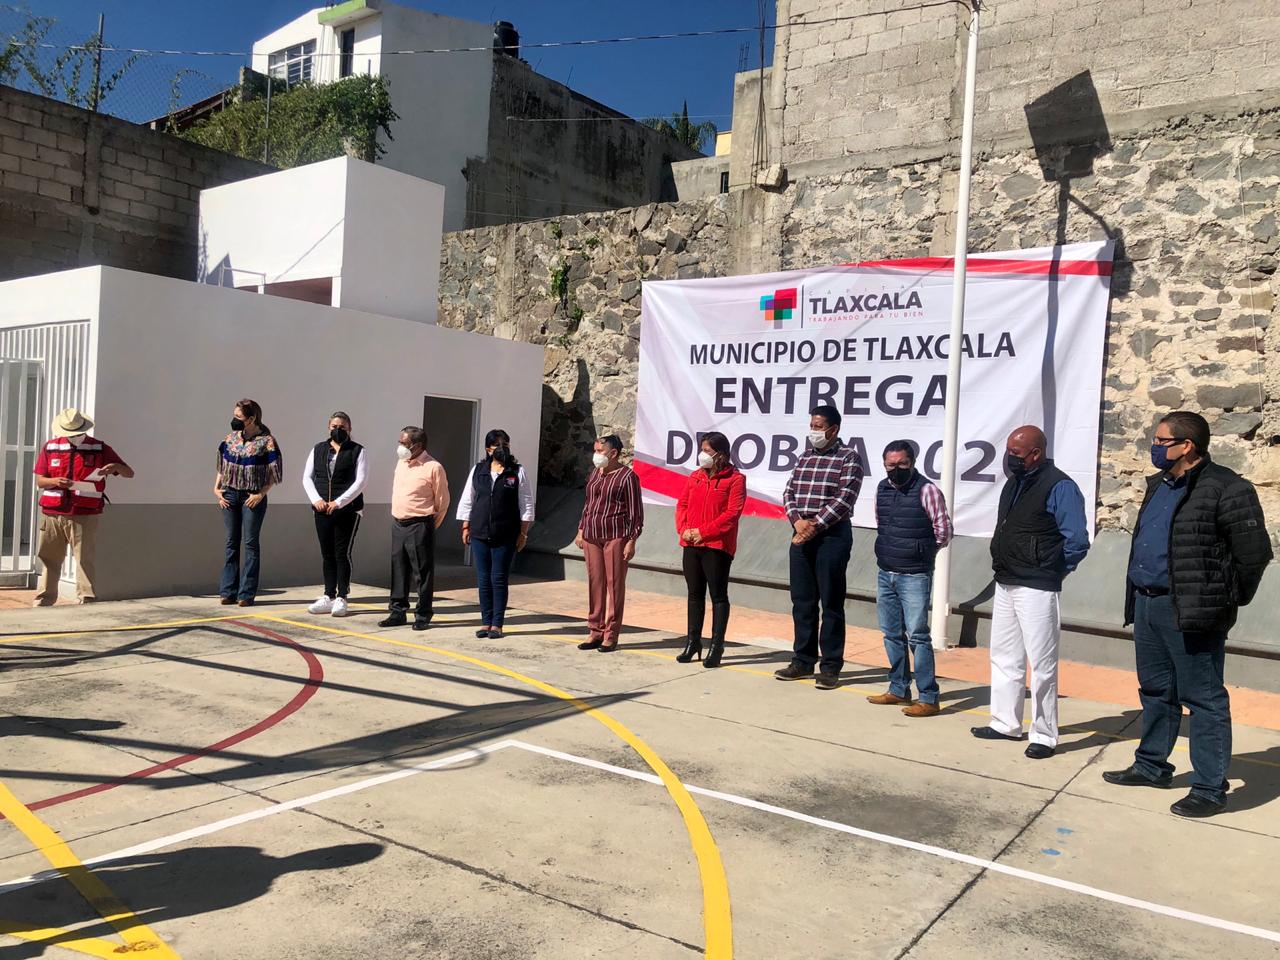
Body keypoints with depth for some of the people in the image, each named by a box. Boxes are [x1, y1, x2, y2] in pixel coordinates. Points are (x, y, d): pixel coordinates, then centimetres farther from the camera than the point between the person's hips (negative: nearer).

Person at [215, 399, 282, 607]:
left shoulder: (266, 441, -7)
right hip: (230, 495, 5)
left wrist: (261, 494, -15)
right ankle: (229, 591, 12)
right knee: (231, 542, 8)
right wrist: (216, 488, 5)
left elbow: (273, 474, -6)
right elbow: (222, 466, 16)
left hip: (252, 498, -5)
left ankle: (247, 594, 3)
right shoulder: (231, 438, 8)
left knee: (250, 543, -1)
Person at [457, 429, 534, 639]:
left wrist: (523, 533, -3)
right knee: (483, 579, 7)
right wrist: (465, 527, 8)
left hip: (505, 536, -3)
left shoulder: (517, 472, 0)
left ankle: (497, 624, 8)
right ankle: (485, 622, 16)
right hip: (479, 534, 3)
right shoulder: (478, 470, 7)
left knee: (499, 579, 0)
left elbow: (526, 504, 0)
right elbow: (467, 500, 12)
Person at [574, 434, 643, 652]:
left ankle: (610, 636, 6)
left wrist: (631, 541, -11)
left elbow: (635, 512, -7)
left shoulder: (627, 476, -7)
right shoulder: (595, 473, 15)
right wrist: (581, 530, 17)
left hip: (615, 537, -7)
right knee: (595, 584, 9)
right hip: (592, 536, 7)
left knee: (614, 585, -1)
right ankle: (596, 632, 17)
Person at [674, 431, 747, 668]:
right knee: (695, 594, 13)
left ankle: (716, 647, 6)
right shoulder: (695, 477, 13)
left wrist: (703, 531, -16)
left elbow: (733, 513, -12)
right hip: (691, 544, 6)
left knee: (718, 596, 1)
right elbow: (682, 505, 12)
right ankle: (693, 641, 22)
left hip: (717, 546, -6)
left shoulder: (735, 479, -5)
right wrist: (684, 529, -6)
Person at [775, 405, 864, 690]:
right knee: (802, 601, 10)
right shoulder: (804, 457, 14)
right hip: (801, 535, 6)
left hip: (832, 536, -6)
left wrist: (814, 527, -16)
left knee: (831, 603, -1)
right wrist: (798, 521, -8)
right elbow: (789, 492, 10)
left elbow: (844, 500, -14)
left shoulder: (849, 458, -5)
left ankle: (831, 667, 7)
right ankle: (803, 661, 20)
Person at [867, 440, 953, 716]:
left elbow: (943, 531, -6)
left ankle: (929, 698, 0)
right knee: (891, 634, 14)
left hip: (915, 576, -7)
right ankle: (899, 689, 26)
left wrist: (921, 551, 3)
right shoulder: (881, 489, 8)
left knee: (917, 635, -6)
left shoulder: (927, 491, -11)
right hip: (885, 573, 7)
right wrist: (889, 549, 11)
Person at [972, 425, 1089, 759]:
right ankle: (1006, 723, 28)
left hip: (1036, 589, -9)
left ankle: (1044, 735, 10)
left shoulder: (1059, 487, -14)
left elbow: (1077, 541, -15)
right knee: (1004, 657, 16)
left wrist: (1051, 573, -6)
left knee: (1041, 663, -1)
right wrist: (1002, 564, 11)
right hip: (1005, 584, 9)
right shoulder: (1013, 484, 12)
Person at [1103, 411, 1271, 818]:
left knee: (1203, 698, 1)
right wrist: (1140, 595, 17)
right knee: (1155, 691, 18)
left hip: (1191, 612, -8)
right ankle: (1151, 765, 32)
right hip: (1146, 604, 9)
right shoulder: (1159, 485, 14)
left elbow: (1254, 552, -12)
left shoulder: (1226, 489, -13)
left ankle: (1209, 787, 10)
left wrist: (1228, 601, -4)